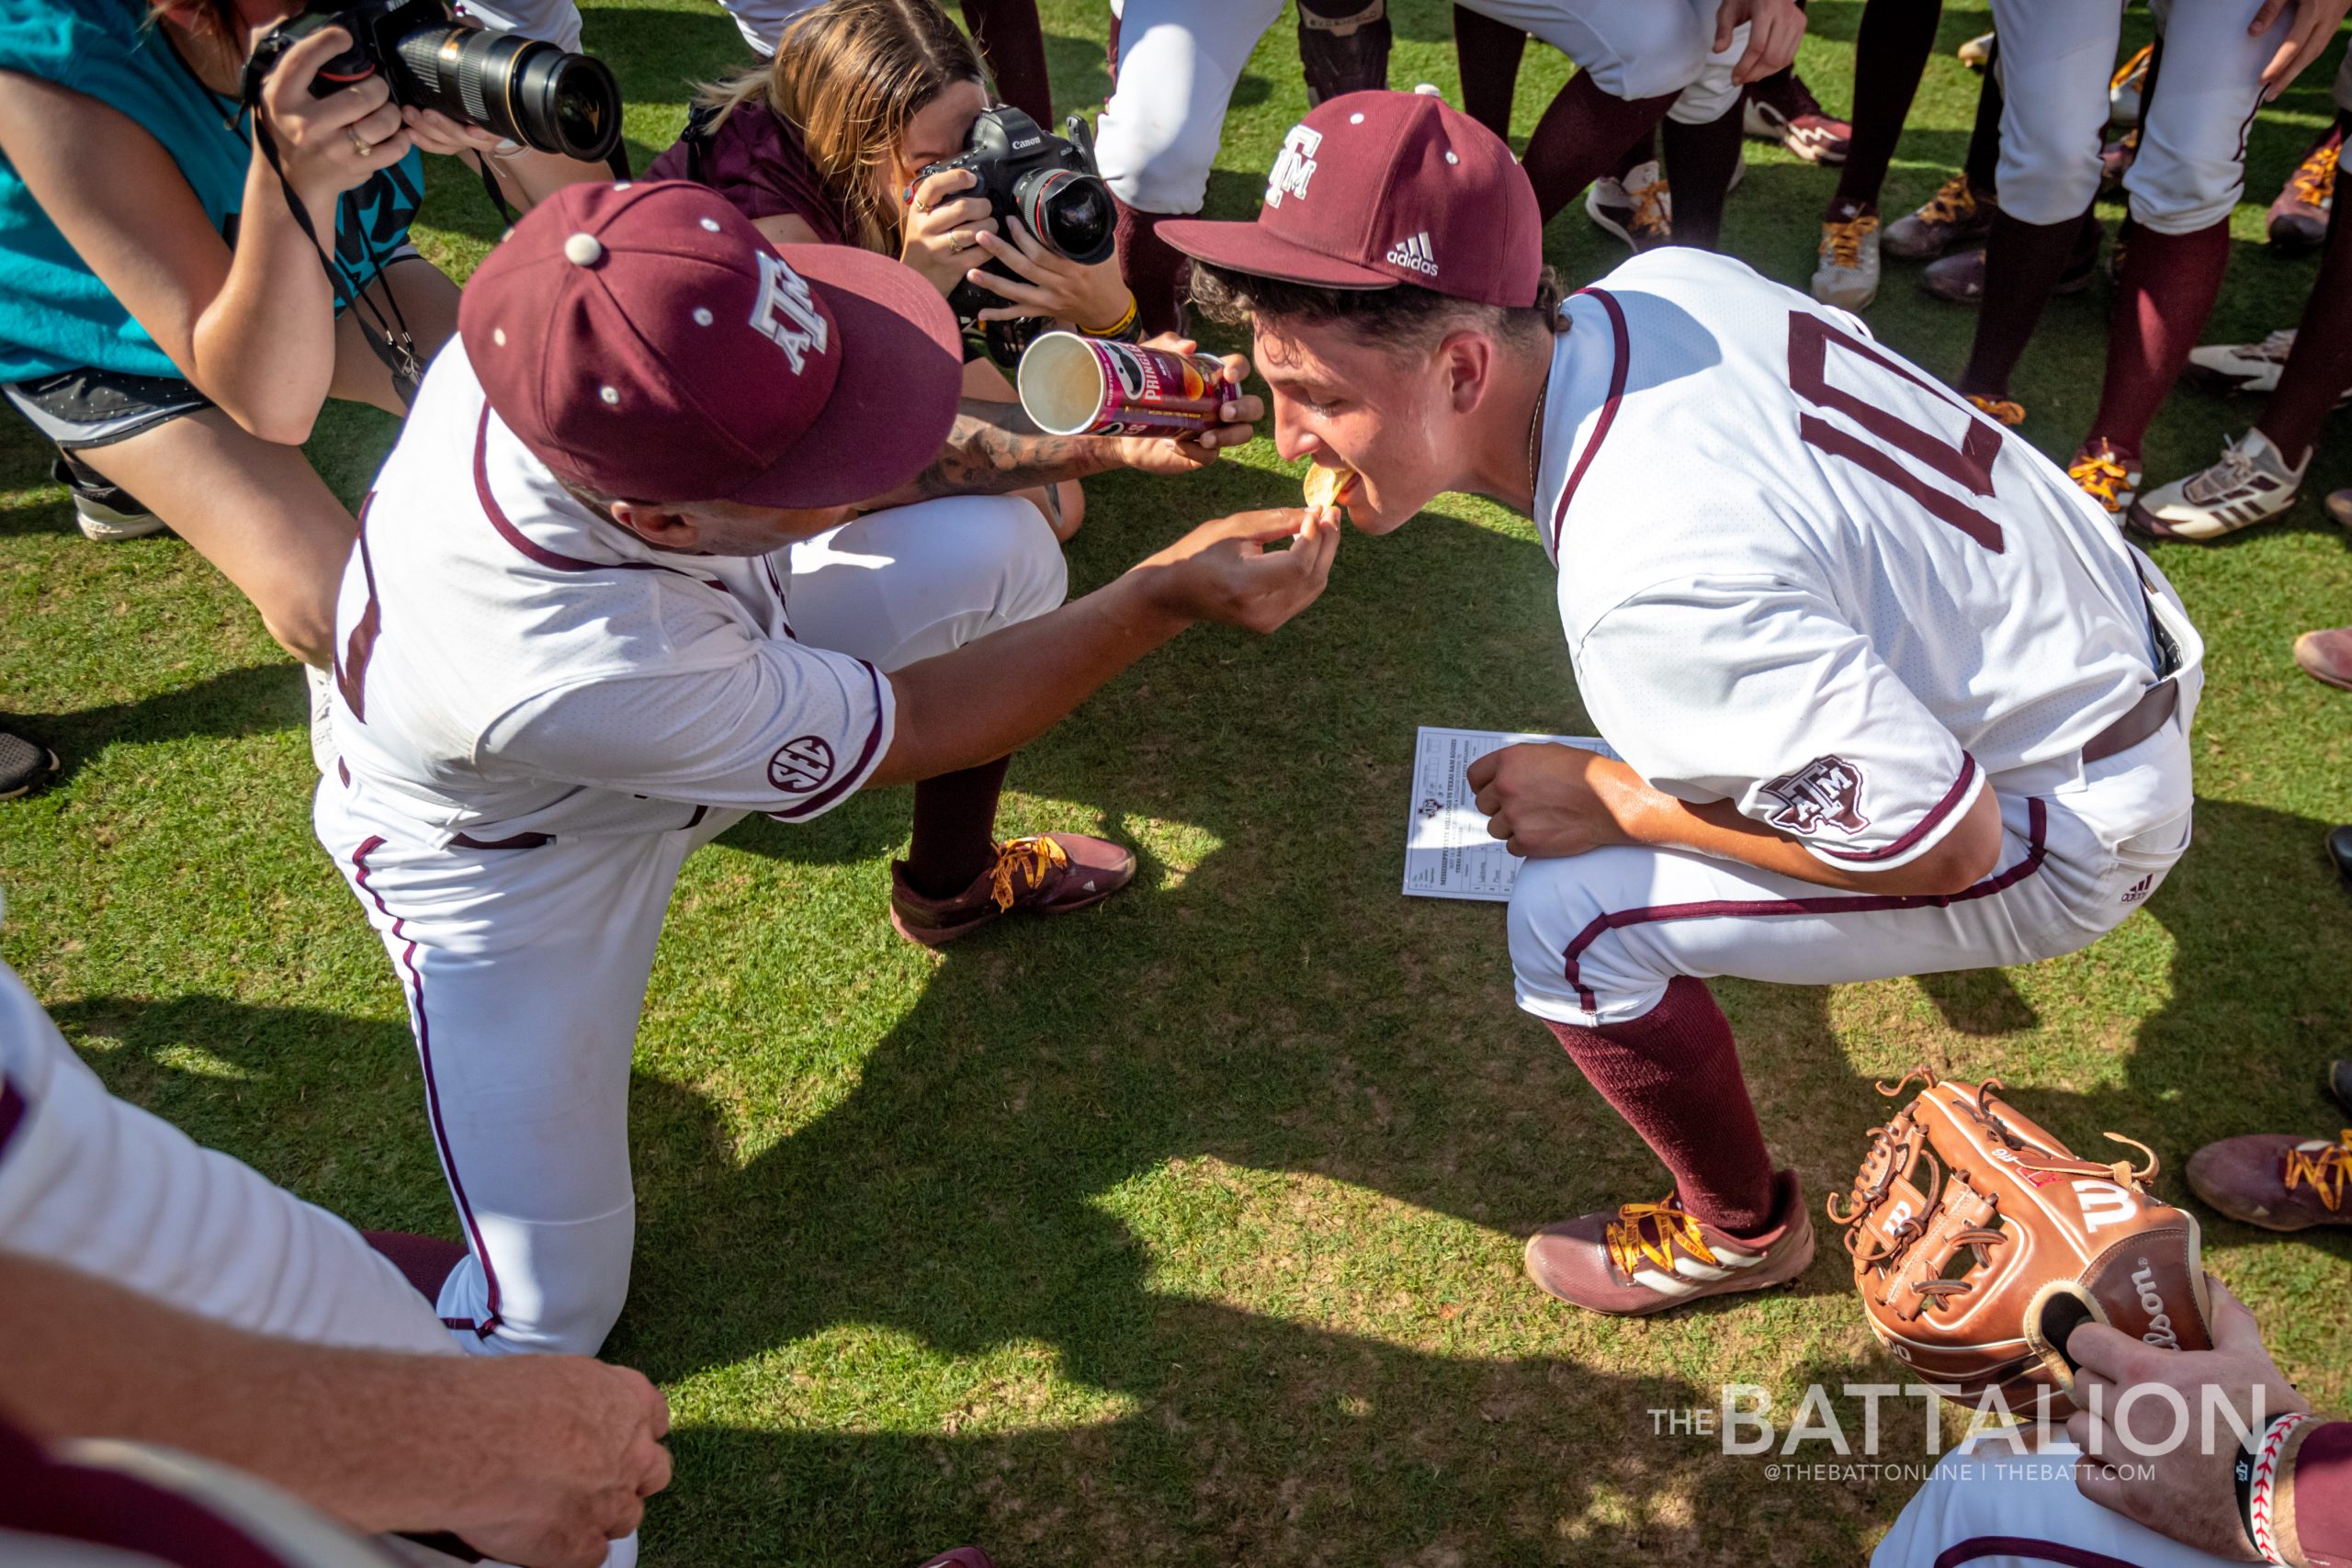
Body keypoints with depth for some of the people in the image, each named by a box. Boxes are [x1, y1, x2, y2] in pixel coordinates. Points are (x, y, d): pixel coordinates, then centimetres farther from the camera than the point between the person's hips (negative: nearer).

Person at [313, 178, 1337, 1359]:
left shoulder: (589, 320, -31)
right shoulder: (572, 674, -45)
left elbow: (876, 447, -10)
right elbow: (906, 732, -29)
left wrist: (1095, 441, -21)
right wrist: (1168, 595, -31)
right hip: (510, 861, -6)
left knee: (996, 546, -10)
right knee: (543, 1327, -7)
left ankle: (952, 883, 16)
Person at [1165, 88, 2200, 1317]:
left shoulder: (1651, 578, -37)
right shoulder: (1663, 281, -12)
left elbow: (1947, 840, -30)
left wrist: (1613, 801, -20)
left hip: (2080, 827, -8)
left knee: (1574, 921, -16)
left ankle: (1739, 1231, 11)